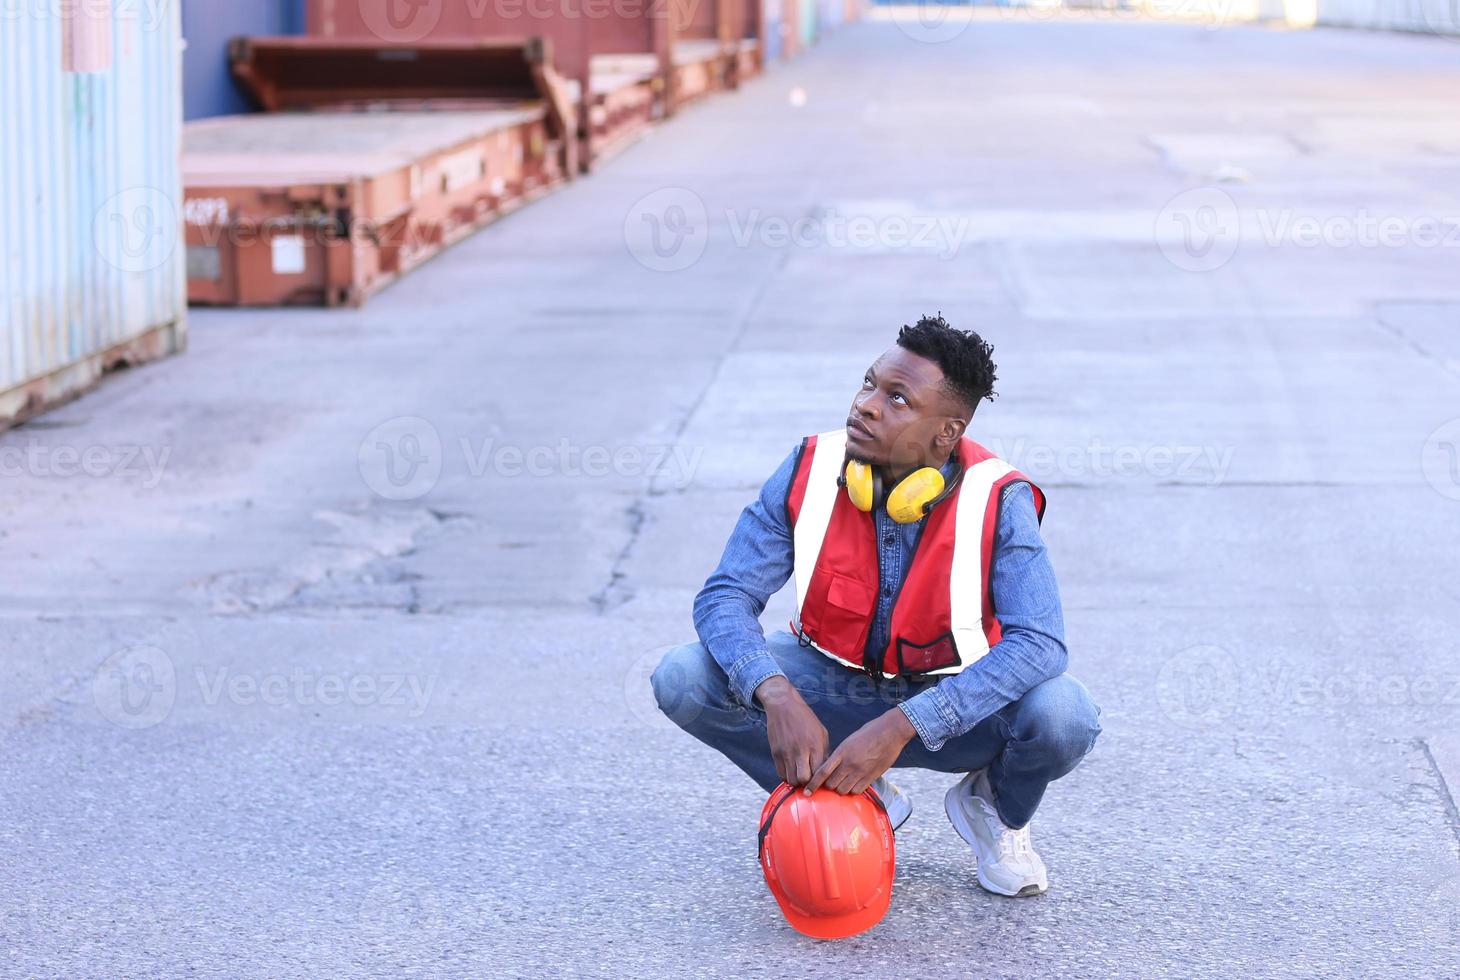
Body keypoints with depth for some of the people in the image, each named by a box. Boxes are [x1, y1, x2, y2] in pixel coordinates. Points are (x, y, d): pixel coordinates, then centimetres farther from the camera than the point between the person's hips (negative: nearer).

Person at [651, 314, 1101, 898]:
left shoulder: (997, 501, -23)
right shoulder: (810, 472, -17)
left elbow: (1040, 642, -33)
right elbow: (725, 597, -18)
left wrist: (901, 726, -42)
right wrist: (777, 695, -40)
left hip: (957, 702, -2)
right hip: (835, 688, 3)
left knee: (1064, 718, -34)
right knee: (682, 679, -22)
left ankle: (994, 809, 5)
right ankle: (856, 802, 2)